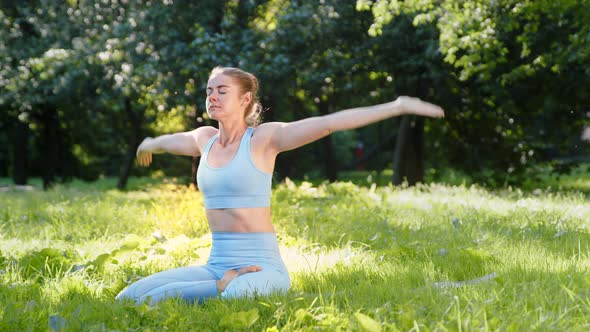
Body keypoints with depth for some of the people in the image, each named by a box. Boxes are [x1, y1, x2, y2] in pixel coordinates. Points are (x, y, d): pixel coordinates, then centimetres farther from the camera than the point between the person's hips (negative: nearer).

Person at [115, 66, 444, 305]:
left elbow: (327, 123, -17)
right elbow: (168, 141, 36)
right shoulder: (205, 138, 12)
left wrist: (397, 106, -26)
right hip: (216, 266, 7)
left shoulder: (264, 137, -6)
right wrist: (148, 145, 59)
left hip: (261, 267, -7)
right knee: (129, 299, -9)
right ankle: (224, 287, 3)